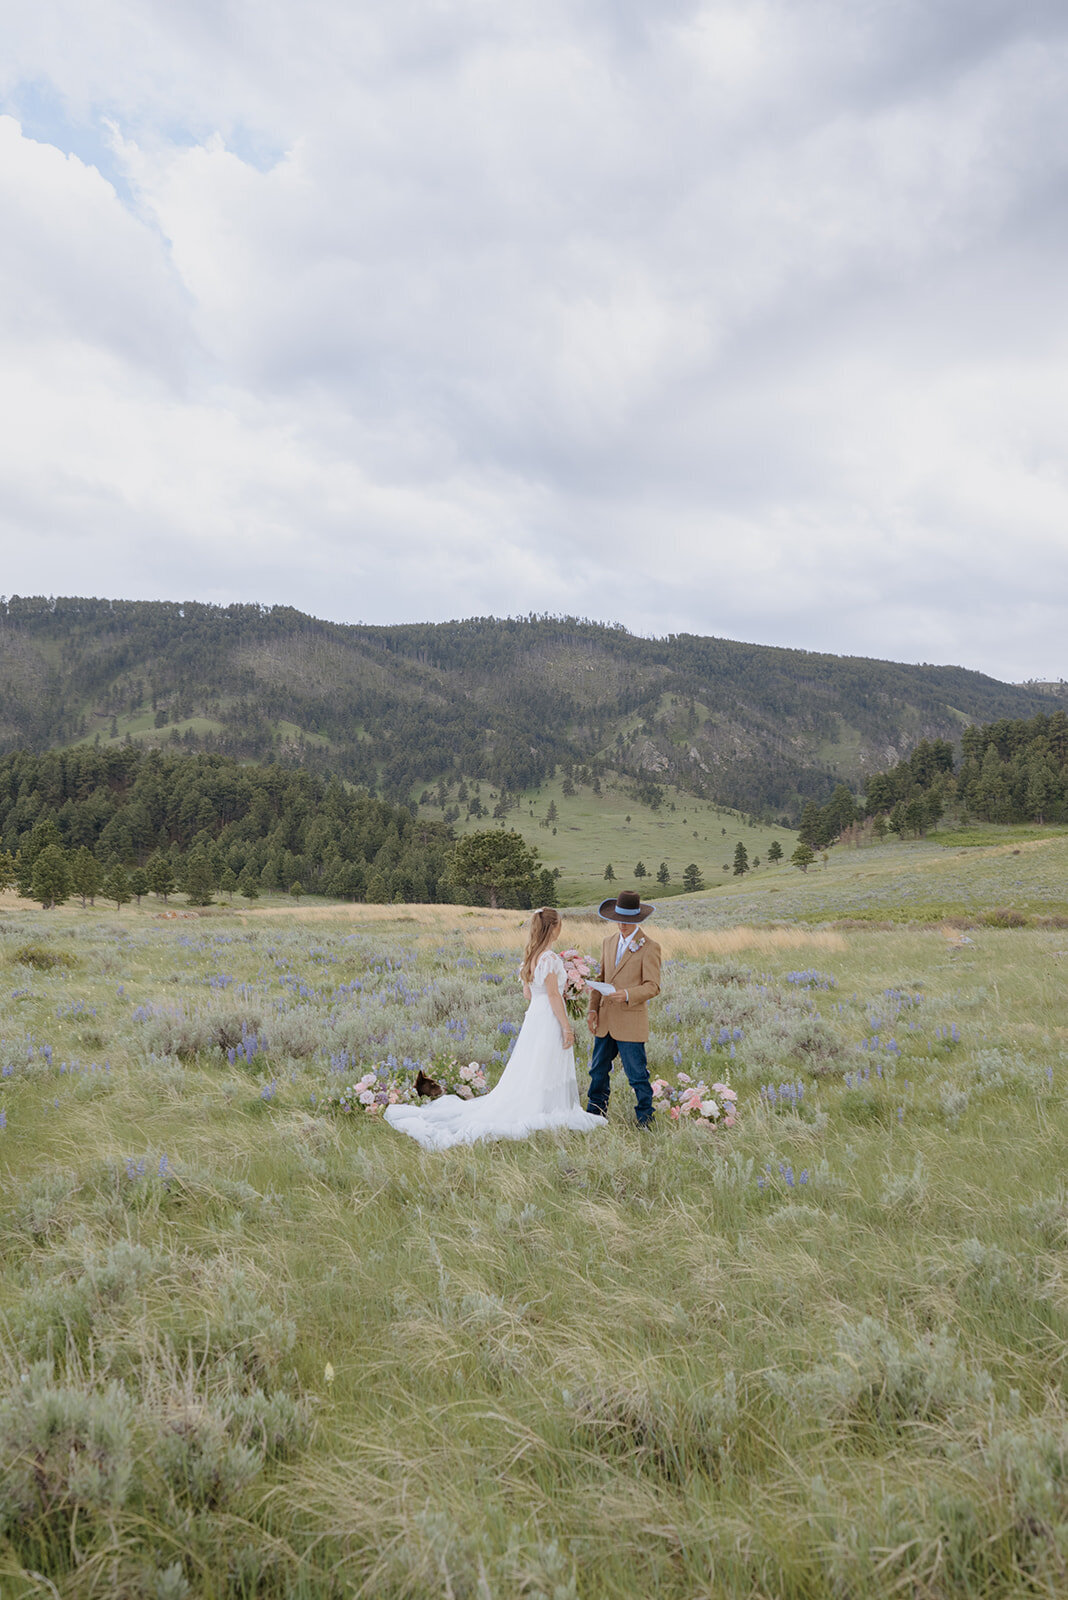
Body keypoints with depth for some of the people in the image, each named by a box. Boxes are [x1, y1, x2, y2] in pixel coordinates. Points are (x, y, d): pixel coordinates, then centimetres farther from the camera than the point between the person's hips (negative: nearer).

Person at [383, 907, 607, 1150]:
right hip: (549, 1020, -8)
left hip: (533, 1016, 8)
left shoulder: (531, 955, 8)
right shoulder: (549, 958, -18)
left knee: (528, 1073, 14)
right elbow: (553, 996, -19)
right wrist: (566, 1027, -14)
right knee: (545, 1074, 0)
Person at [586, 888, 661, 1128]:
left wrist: (627, 995, -28)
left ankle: (645, 1119, 16)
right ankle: (595, 1114, 28)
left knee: (636, 1073, 1)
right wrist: (593, 1009, 6)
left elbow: (652, 987, -11)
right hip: (605, 1020, 6)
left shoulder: (649, 947, -8)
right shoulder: (609, 942, 12)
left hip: (631, 1021, -6)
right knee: (598, 1070, 14)